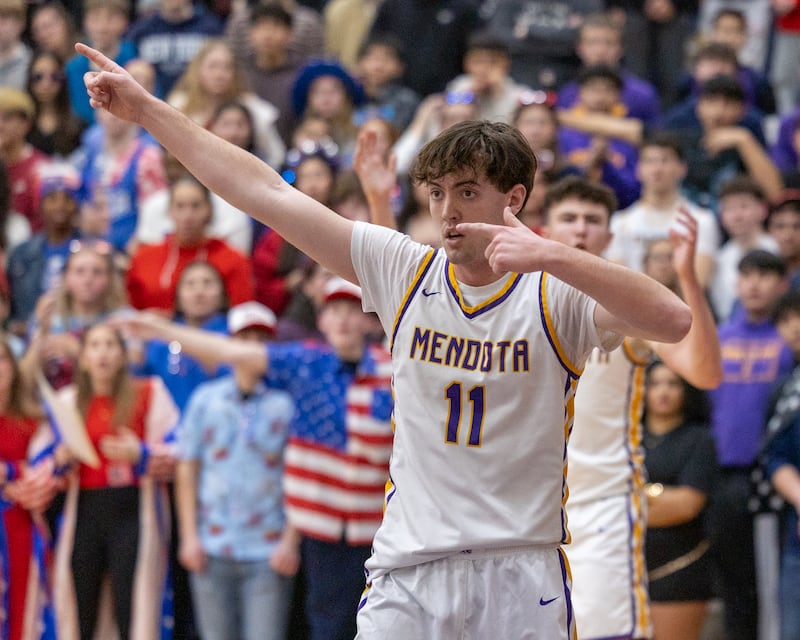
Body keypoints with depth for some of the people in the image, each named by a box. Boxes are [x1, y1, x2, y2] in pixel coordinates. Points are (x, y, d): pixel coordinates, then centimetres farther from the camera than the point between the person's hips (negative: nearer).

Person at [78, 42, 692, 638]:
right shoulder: (406, 270, 6)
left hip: (521, 576, -3)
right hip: (405, 577, 3)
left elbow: (674, 320, -23)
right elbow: (267, 194, 8)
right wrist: (146, 108, 8)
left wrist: (552, 255, -33)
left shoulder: (555, 295, -4)